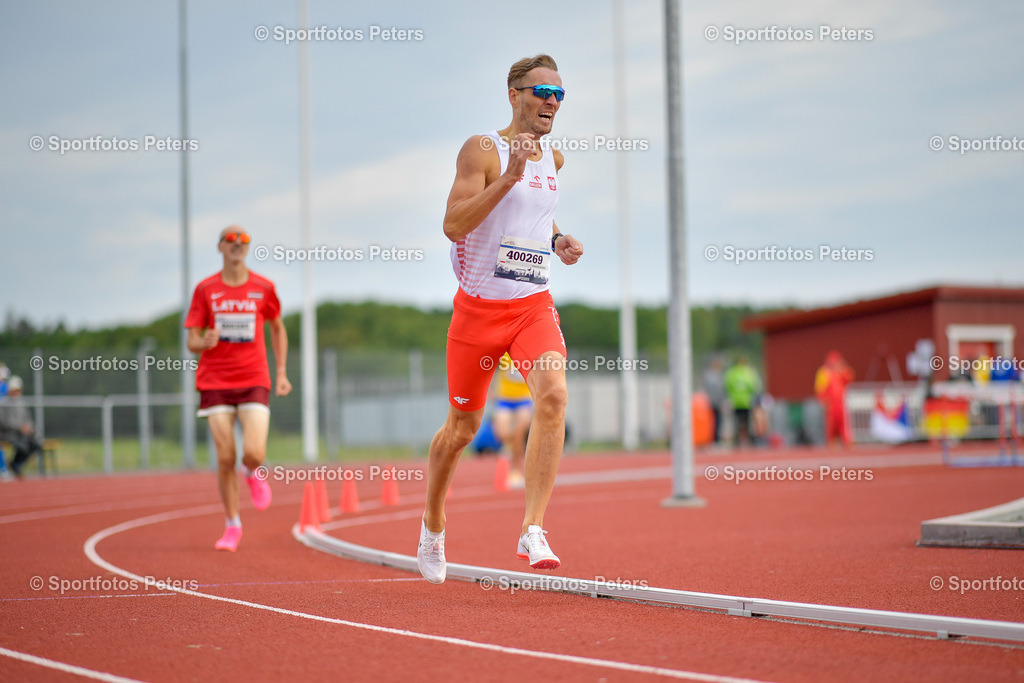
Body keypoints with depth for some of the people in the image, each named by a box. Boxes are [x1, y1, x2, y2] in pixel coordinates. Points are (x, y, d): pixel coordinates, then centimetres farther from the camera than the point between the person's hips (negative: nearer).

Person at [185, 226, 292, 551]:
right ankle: (232, 527, 14)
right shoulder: (205, 290, 3)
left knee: (254, 454, -16)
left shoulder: (263, 288, 4)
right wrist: (206, 342, -20)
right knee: (225, 459, -2)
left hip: (254, 382, 0)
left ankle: (252, 473, 23)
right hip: (215, 384, 0)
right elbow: (192, 342, 4)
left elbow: (278, 329, 18)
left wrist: (282, 372, 11)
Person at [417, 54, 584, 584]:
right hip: (478, 305, -4)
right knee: (462, 425, 9)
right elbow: (453, 224, -22)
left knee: (553, 395, -24)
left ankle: (533, 530, -25)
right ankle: (433, 524, 35)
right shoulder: (481, 150, -9)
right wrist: (509, 176, -29)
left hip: (533, 305, 4)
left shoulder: (553, 159, 10)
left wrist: (557, 240, 11)